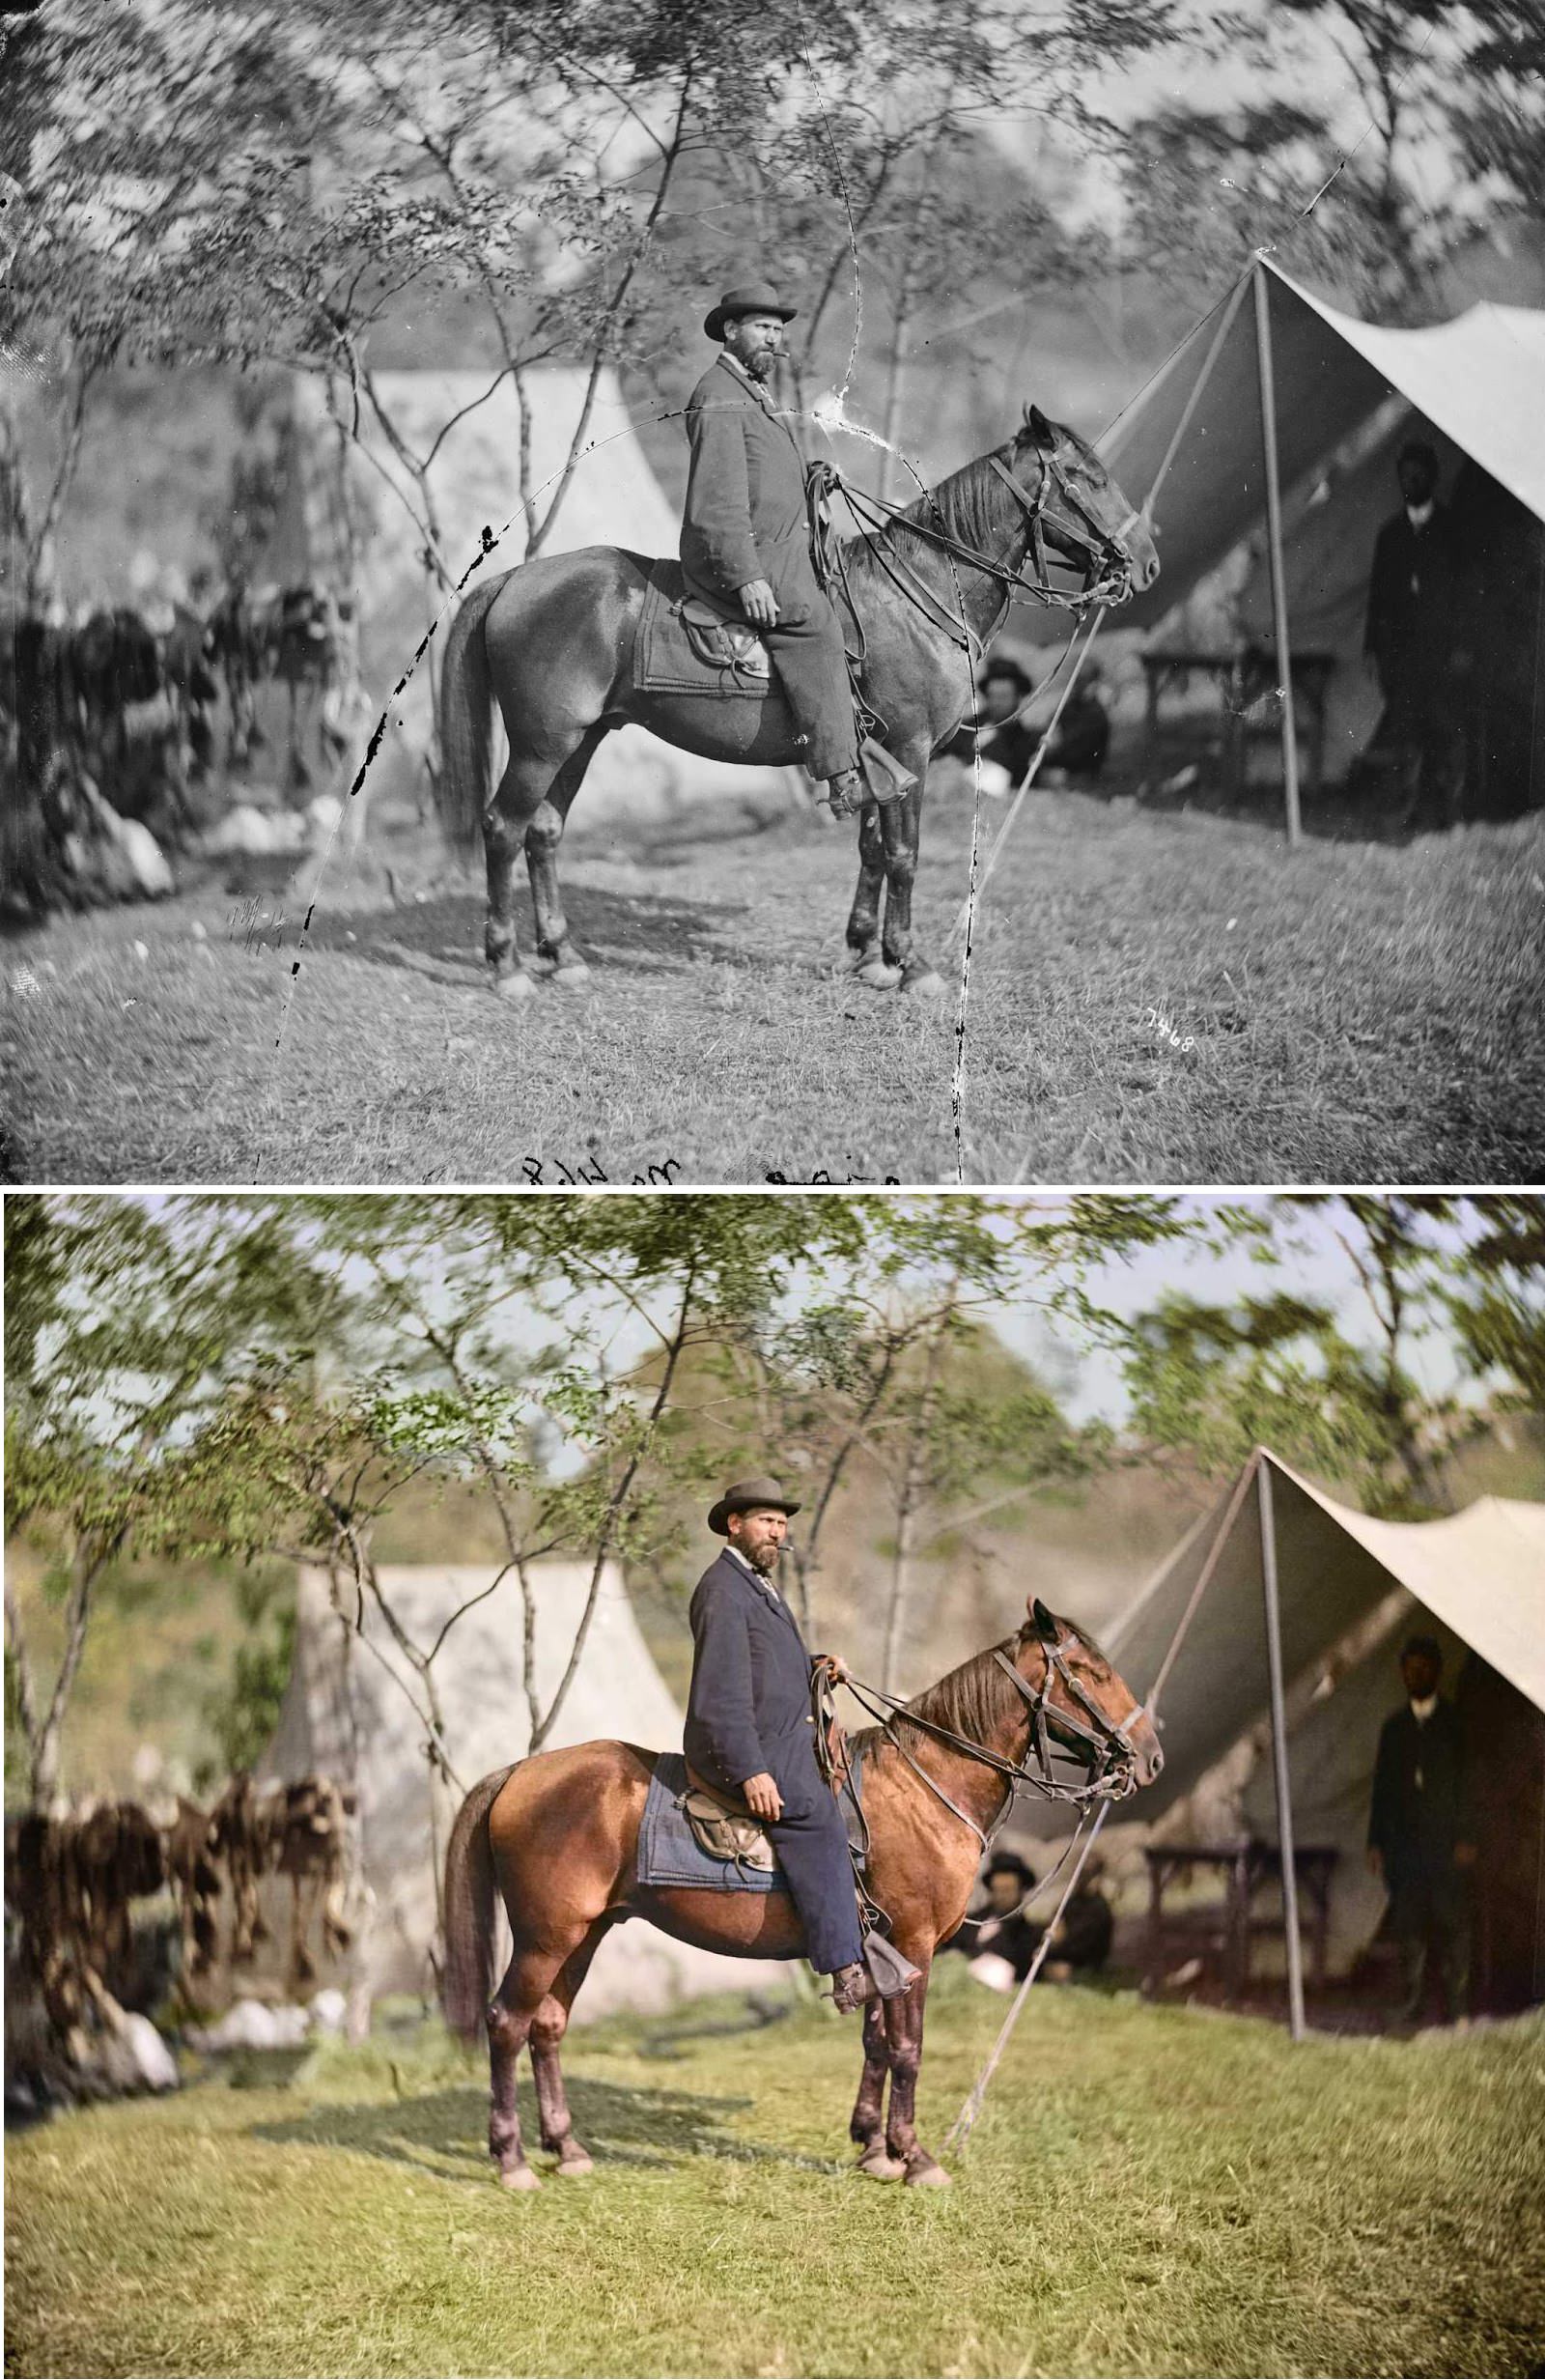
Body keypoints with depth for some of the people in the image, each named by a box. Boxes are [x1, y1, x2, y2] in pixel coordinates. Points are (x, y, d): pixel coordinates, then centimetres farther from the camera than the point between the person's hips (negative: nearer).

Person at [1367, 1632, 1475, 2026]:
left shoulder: (1454, 1723, 4)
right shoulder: (1394, 1726, 14)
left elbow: (1467, 1782, 1)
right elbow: (1382, 1786, 14)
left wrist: (1466, 1837, -7)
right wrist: (1376, 1842, 7)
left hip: (1444, 1841, -3)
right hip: (1402, 1842, 3)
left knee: (1450, 1920, -4)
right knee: (1407, 1921, -1)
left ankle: (1455, 2002, 2)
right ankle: (1413, 1998, 5)